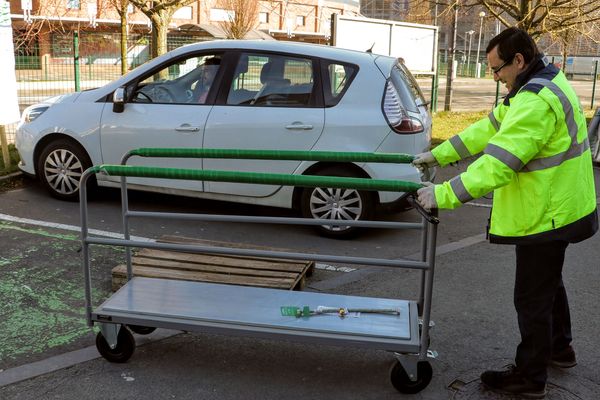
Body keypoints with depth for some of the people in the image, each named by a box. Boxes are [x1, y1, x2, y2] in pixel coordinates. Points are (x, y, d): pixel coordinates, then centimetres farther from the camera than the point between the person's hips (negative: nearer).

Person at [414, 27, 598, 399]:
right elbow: (489, 128, 9)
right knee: (549, 282, 27)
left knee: (533, 297, 4)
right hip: (558, 208, 11)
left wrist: (444, 195, -31)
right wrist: (438, 155, 6)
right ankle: (560, 346, 47)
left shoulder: (536, 100, -28)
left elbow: (497, 163, -34)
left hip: (547, 215, -11)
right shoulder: (541, 84, 7)